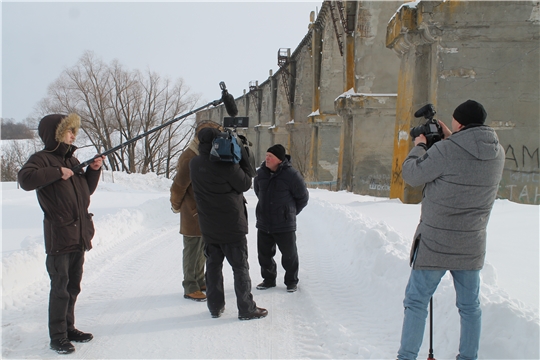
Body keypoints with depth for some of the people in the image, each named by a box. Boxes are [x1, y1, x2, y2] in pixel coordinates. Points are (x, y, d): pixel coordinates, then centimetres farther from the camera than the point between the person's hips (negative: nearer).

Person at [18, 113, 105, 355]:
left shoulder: (72, 160, 16)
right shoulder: (43, 159, -8)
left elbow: (87, 190, 20)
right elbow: (25, 178, -28)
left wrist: (93, 170, 5)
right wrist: (57, 172, -24)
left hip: (79, 236, 8)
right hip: (59, 237, -8)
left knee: (73, 287, 15)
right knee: (60, 288, -2)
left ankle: (69, 328, 28)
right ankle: (57, 337, 8)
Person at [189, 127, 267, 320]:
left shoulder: (194, 164, -1)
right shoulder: (227, 164, -20)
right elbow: (245, 184, -11)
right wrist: (243, 158, -3)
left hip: (208, 226, 6)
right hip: (231, 225, -6)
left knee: (213, 264, 15)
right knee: (240, 266, 3)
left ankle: (215, 306, 21)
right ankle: (247, 309, 9)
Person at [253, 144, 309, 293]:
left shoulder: (291, 174, -14)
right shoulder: (261, 173, 1)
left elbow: (303, 197, -3)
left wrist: (291, 212, 8)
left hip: (284, 225, -5)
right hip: (263, 223, 5)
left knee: (289, 254, 8)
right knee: (264, 254, 14)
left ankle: (291, 281, 25)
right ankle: (268, 279, 32)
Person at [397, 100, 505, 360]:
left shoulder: (446, 151, -18)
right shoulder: (498, 154, 1)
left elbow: (411, 175, -8)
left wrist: (418, 146, 8)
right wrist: (450, 139, 17)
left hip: (436, 243, -5)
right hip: (472, 245, 5)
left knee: (416, 302, 4)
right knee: (469, 306, 16)